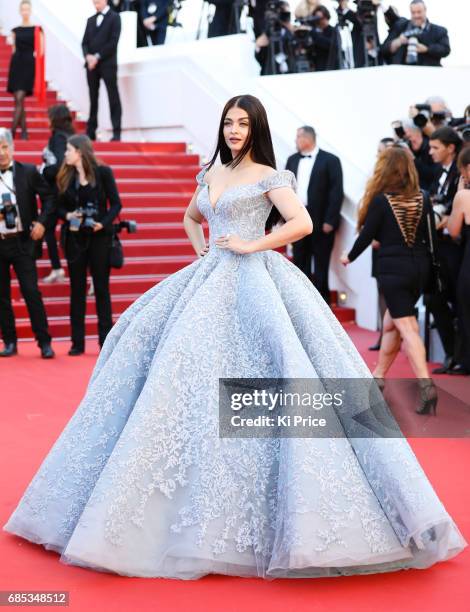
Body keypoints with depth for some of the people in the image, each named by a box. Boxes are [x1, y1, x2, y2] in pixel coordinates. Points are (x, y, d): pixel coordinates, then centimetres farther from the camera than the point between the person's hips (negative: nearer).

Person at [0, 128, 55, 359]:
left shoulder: (29, 172, 1)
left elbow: (48, 197, 6)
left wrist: (41, 222, -7)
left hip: (23, 242, -2)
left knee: (32, 293, -4)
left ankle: (44, 343, 1)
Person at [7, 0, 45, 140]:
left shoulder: (37, 29, 0)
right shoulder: (15, 30, 11)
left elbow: (41, 51, 1)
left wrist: (34, 55, -14)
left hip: (29, 66, -4)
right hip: (17, 65, 5)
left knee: (20, 98, -13)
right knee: (18, 100, 4)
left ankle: (12, 131, -15)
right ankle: (24, 132, 12)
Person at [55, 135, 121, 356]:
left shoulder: (103, 172, -3)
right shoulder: (65, 176, 4)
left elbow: (116, 203, -3)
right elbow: (59, 206, 7)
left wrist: (104, 223, -18)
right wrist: (68, 215, -14)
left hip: (99, 237, -2)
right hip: (75, 238, 2)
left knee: (101, 288, 3)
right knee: (77, 289, 5)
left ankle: (106, 340, 9)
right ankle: (77, 342, 10)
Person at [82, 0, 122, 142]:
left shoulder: (114, 17, 2)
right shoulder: (91, 20, 19)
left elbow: (113, 41, -8)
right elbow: (85, 42, 14)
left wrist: (97, 57, -13)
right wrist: (87, 55, -7)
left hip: (107, 63, -5)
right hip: (91, 64, 5)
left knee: (113, 98, -5)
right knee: (93, 98, 4)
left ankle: (116, 132, -6)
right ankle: (91, 132, 5)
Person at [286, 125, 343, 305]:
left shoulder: (330, 160, -5)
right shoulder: (292, 160, 11)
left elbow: (336, 191, -9)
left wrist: (330, 220, -15)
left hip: (320, 221, -5)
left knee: (321, 263, 1)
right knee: (300, 262, 9)